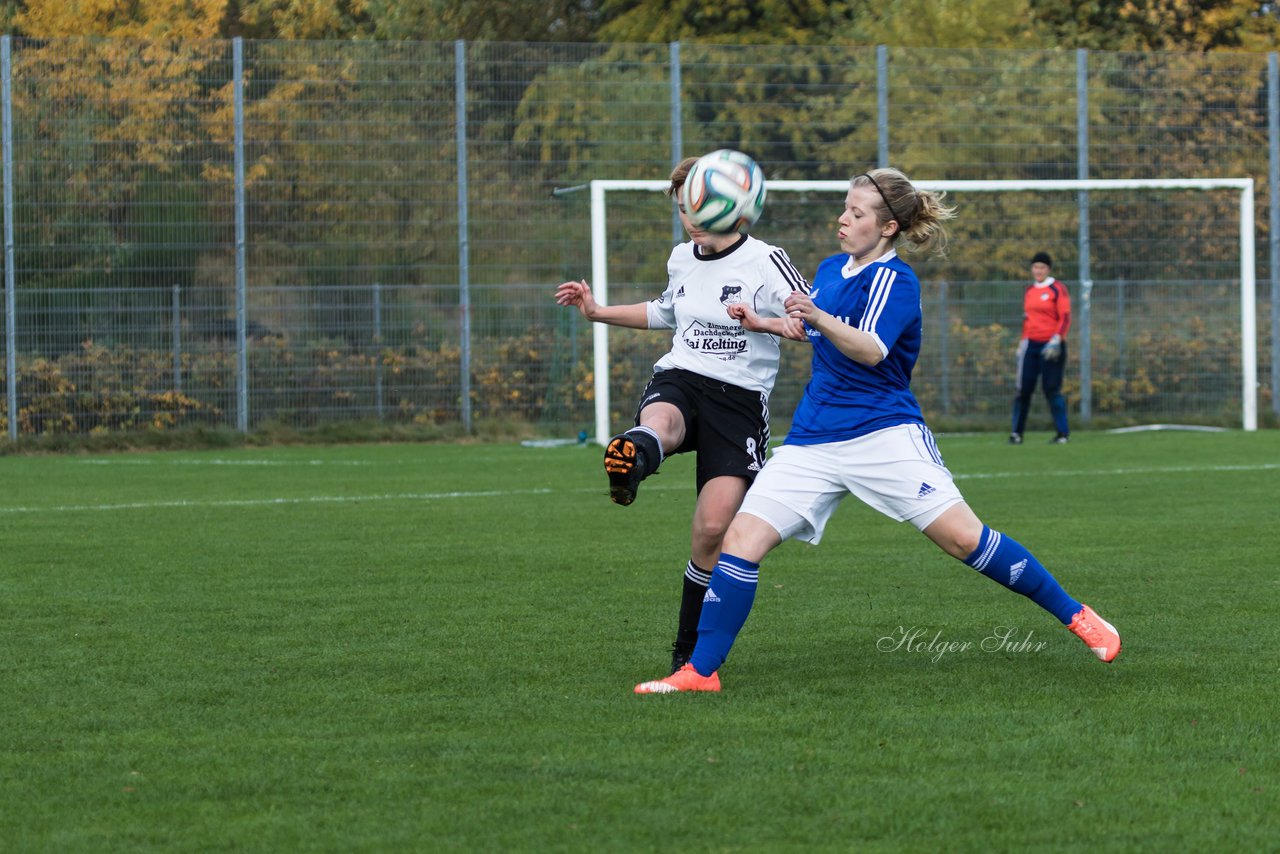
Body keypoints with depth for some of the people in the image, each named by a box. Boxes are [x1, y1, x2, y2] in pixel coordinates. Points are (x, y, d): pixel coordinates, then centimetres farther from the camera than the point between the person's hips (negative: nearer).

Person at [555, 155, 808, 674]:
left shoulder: (764, 261, -4)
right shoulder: (681, 259, 14)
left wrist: (763, 322, -28)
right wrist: (598, 313, 31)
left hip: (739, 398, -3)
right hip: (679, 381, 3)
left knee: (713, 530, -12)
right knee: (659, 423, -38)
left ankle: (690, 650, 7)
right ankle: (631, 463, -78)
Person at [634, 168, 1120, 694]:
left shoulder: (894, 280, -8)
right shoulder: (831, 270, 16)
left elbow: (870, 349, -25)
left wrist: (818, 316, -40)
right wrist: (761, 323, 20)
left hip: (884, 432, -6)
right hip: (813, 439, 7)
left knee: (963, 537, -14)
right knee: (742, 538, -9)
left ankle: (1074, 616, 1)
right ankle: (701, 671, -5)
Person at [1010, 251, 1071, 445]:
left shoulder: (1057, 289, -3)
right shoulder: (1029, 291, 15)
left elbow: (1065, 318, -8)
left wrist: (1056, 340, -19)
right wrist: (1022, 343, 18)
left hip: (1051, 345, -5)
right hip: (1031, 345, 5)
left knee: (1052, 389, -7)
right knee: (1023, 389, 1)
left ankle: (1063, 433, 0)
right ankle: (1017, 433, 5)